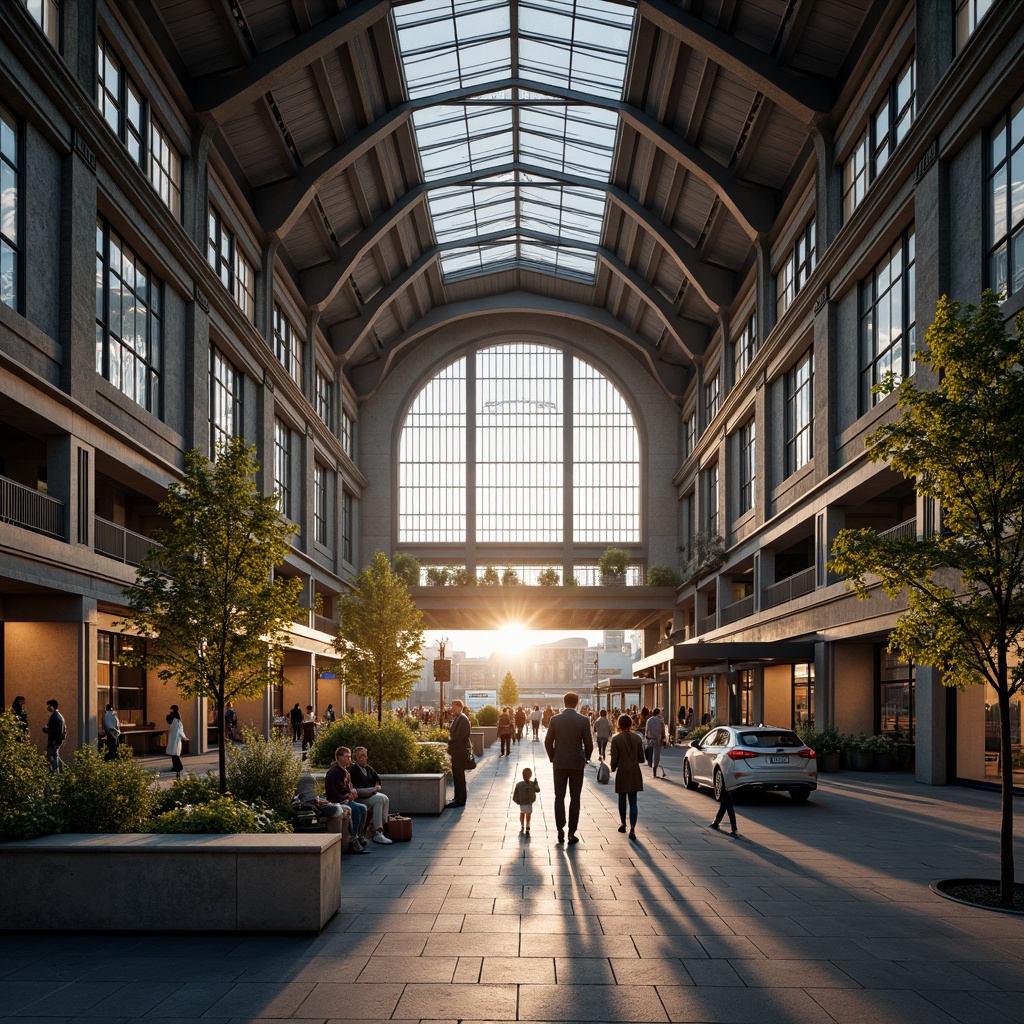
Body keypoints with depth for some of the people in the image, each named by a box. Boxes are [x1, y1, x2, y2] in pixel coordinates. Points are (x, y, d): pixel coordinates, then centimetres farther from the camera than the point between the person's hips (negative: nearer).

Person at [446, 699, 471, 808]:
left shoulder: (462, 719, -15)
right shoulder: (456, 718, 15)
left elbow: (459, 736, -21)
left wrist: (450, 744, -12)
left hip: (460, 752, -10)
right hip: (455, 751, 10)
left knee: (459, 775, -5)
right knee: (456, 775, 14)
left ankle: (460, 800, -1)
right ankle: (457, 797, 22)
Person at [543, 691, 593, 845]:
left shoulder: (555, 719, -4)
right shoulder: (584, 720, -8)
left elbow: (548, 742, -2)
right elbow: (588, 744, -6)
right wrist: (586, 758, 11)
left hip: (559, 763, 1)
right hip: (577, 763, -1)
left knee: (559, 797, 10)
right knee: (575, 798, 6)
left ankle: (560, 831, 7)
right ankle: (572, 833, 5)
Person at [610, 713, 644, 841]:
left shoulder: (616, 738, -10)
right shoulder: (637, 738, -2)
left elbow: (614, 757, -8)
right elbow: (641, 758, 2)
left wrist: (613, 768, 11)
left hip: (622, 772, -2)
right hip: (634, 772, 2)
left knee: (622, 798, 17)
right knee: (633, 801, 3)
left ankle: (623, 824, 28)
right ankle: (632, 829, -6)